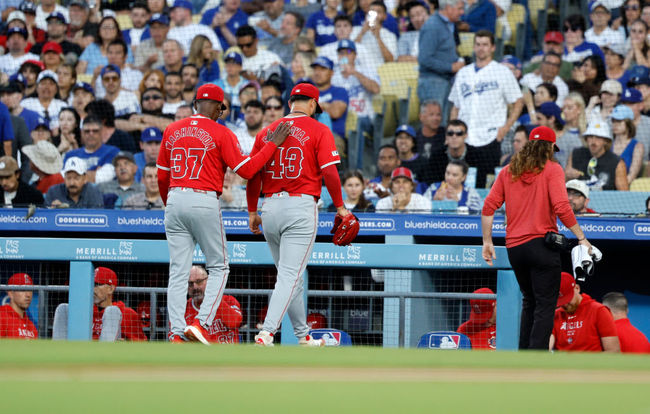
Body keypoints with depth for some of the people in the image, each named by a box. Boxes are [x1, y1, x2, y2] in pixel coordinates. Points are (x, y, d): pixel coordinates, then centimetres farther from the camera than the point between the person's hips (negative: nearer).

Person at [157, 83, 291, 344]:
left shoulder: (172, 130, 11)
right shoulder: (221, 134, -3)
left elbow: (162, 176, 15)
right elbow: (246, 170, -7)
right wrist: (272, 145, 2)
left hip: (175, 200, 4)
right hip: (204, 202, -4)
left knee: (178, 272, 4)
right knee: (218, 267, 8)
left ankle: (176, 333, -4)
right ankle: (201, 323, -8)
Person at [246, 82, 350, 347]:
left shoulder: (267, 132, 12)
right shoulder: (318, 131, -1)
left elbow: (252, 175, 11)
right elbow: (329, 171, -10)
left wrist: (252, 212, 20)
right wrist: (340, 207, 1)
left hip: (270, 206, 5)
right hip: (301, 206, -5)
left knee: (290, 275, 17)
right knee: (290, 275, -9)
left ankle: (303, 336, 24)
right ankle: (267, 332, -25)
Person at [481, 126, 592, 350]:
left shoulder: (508, 171, 11)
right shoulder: (552, 169, -3)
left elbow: (489, 206, 6)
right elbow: (561, 207, -15)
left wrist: (487, 242, 11)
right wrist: (581, 238, -9)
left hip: (514, 247, 6)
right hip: (541, 245, -6)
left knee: (529, 302, 21)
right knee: (545, 306, -4)